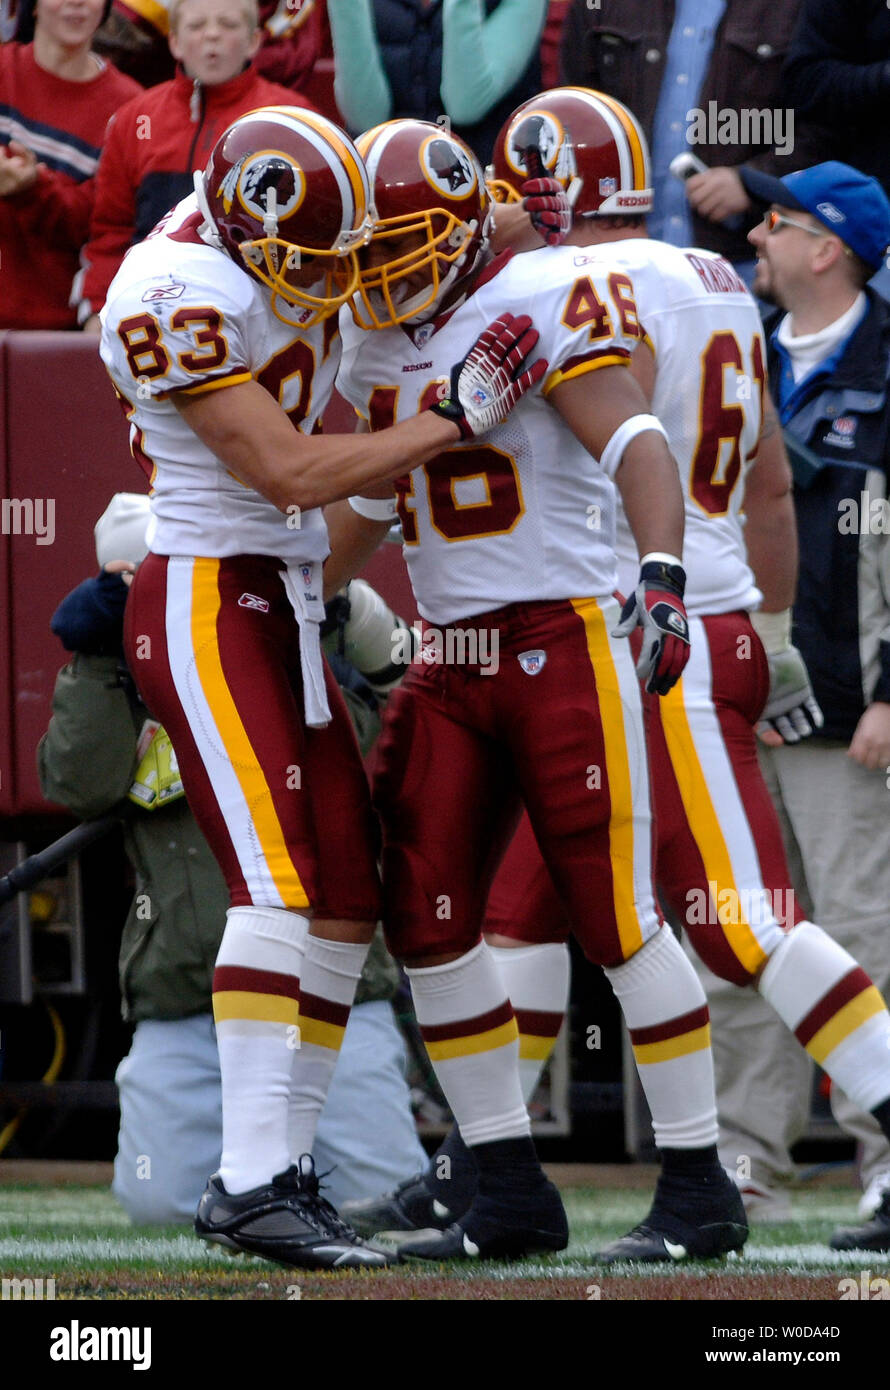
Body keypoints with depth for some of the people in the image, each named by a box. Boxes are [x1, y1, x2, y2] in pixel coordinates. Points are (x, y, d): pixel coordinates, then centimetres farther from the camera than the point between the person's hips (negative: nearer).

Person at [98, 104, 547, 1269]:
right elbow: (293, 474, -20)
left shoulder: (283, 247, 7)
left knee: (348, 900, 5)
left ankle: (277, 1168, 8)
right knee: (279, 880, -19)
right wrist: (457, 416, -18)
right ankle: (252, 1185, -23)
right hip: (205, 603, -9)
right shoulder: (182, 295, -19)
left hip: (286, 605, 9)